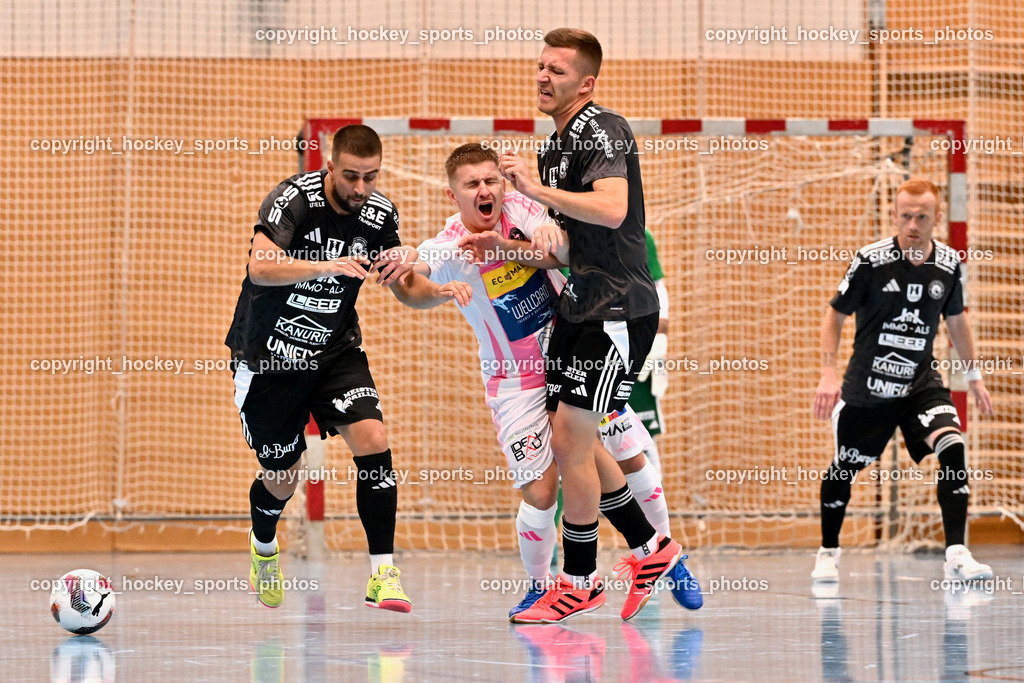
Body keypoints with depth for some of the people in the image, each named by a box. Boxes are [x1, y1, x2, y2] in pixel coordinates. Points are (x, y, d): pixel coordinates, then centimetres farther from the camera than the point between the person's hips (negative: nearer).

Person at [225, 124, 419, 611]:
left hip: (336, 351, 3)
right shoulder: (294, 198, -22)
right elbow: (261, 266, -37)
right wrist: (327, 266, -51)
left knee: (373, 440, -20)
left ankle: (382, 573, -16)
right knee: (282, 481, 8)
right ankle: (263, 546, 43)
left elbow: (405, 290, 7)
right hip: (268, 355, -3)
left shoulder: (380, 215, -7)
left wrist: (406, 267, -17)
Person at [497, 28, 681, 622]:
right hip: (578, 309, 10)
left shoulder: (604, 131, -13)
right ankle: (652, 548, 23)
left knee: (569, 437, -10)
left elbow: (612, 210, -30)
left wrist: (538, 190, -30)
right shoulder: (556, 144, 16)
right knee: (573, 442, 10)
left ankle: (580, 581, 1)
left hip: (618, 310, -10)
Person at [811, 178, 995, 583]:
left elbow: (956, 320, 14)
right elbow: (835, 315, -5)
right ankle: (828, 553, 34)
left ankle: (956, 556, -23)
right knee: (843, 470, 9)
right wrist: (828, 375, -12)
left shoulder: (948, 265, -5)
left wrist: (974, 375, 17)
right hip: (866, 389, -2)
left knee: (952, 447, -21)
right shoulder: (870, 261, -16)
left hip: (921, 383, 2)